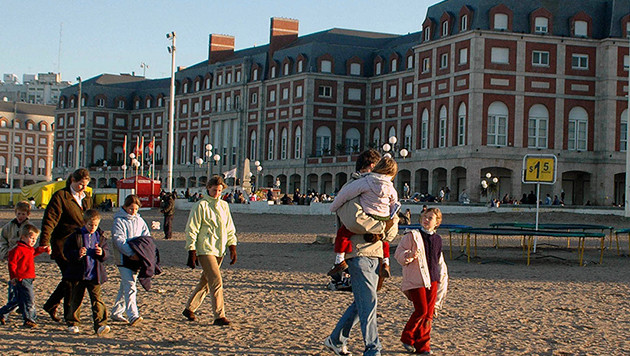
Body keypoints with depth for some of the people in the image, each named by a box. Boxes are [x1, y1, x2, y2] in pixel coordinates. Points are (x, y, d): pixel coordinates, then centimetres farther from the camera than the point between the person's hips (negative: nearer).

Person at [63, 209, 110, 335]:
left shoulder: (100, 237, 7)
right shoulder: (76, 236, -1)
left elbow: (107, 253, 9)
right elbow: (67, 251, -4)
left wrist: (102, 253, -14)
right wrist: (77, 254, -22)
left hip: (94, 275, 1)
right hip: (78, 274, -1)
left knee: (97, 298, -6)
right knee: (76, 299, 8)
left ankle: (100, 324, -9)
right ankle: (73, 323, 21)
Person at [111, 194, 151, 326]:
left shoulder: (139, 221, 14)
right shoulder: (119, 221, -5)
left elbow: (147, 236, 11)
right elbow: (119, 240, -15)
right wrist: (131, 253, -26)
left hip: (136, 258, 6)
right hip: (124, 258, -6)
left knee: (125, 287, 13)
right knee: (130, 287, -15)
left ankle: (116, 313, 25)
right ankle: (133, 316, -20)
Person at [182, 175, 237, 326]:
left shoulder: (224, 206, 14)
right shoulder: (201, 206, -6)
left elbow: (230, 229, 20)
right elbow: (191, 230, -6)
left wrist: (232, 247, 11)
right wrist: (192, 252, -11)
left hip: (220, 250, 7)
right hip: (205, 250, -7)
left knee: (205, 282, 13)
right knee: (216, 281, -14)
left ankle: (189, 308, 28)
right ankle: (219, 316, -11)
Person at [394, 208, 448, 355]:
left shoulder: (437, 239, 14)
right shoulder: (412, 236, -3)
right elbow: (398, 253, -4)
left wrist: (442, 275, 21)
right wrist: (409, 255, -23)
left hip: (432, 280, 6)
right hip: (416, 280, -6)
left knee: (429, 313, 2)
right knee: (421, 311, -12)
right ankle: (407, 337, 9)